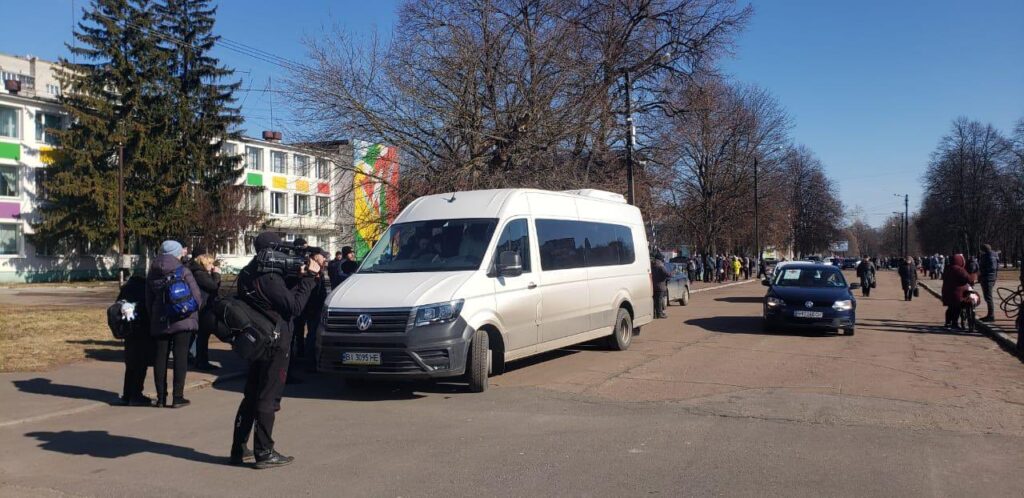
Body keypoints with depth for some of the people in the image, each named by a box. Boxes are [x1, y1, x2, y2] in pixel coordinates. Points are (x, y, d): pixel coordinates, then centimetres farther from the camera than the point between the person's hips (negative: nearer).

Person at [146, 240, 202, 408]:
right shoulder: (183, 272, -8)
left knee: (160, 357, 10)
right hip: (182, 320, -4)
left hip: (159, 321, 4)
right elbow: (196, 297, -11)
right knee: (180, 357, 0)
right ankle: (177, 397, -1)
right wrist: (194, 314, 5)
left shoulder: (152, 274, 7)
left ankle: (161, 397, 13)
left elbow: (148, 301, 11)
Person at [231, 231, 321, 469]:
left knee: (251, 396, 16)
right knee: (268, 398, -2)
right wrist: (309, 277, -12)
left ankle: (239, 449, 23)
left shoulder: (247, 274, 9)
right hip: (275, 344, -9)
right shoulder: (269, 278, -20)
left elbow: (284, 295, 10)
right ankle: (264, 453, 4)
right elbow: (294, 306, -17)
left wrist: (301, 277, 0)